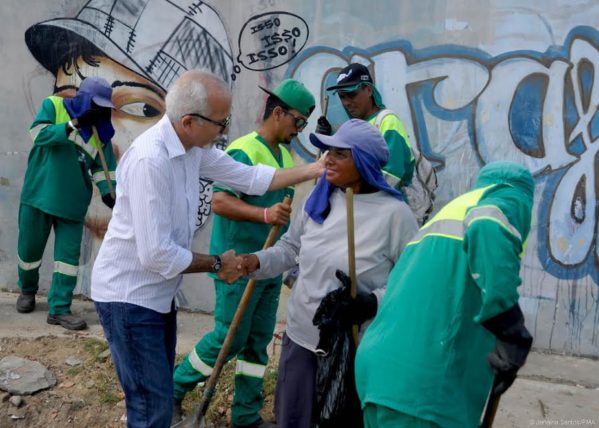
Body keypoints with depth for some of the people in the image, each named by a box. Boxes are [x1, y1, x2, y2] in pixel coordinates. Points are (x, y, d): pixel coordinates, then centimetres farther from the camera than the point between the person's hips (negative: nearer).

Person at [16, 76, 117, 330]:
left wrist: (108, 191, -14)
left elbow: (102, 166, 3)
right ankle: (27, 290, 39)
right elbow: (39, 134, -18)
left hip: (72, 202, 2)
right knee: (29, 249, 11)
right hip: (39, 194, -2)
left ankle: (59, 309, 8)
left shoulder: (100, 130, 3)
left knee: (68, 255, 0)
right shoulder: (53, 105, -4)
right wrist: (73, 125, -26)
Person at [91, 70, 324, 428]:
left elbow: (248, 177, 6)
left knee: (159, 393, 22)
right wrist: (217, 264, -15)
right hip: (129, 296, -9)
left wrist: (312, 170, 2)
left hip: (159, 292, 9)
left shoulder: (193, 146, -2)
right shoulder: (150, 159, -29)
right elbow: (156, 254, -29)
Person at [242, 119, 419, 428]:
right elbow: (290, 248, 11)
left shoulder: (394, 212, -16)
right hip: (301, 336, 5)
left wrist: (373, 302, -26)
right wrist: (258, 261, -6)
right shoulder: (318, 198, 2)